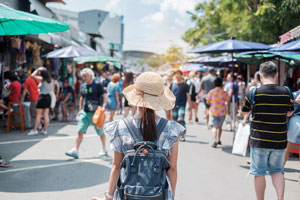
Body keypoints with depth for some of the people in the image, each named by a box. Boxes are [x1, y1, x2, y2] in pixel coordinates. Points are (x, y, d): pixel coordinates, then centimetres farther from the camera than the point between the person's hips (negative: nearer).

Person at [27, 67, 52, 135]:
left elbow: (32, 75, -13)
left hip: (42, 97, -7)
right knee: (46, 114, 8)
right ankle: (45, 130, 10)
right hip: (48, 97, 7)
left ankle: (35, 130, 1)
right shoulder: (49, 80, 9)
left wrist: (38, 70, -2)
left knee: (38, 114, -2)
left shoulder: (42, 79, -12)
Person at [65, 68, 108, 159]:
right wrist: (80, 109, 18)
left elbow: (105, 96, -11)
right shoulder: (83, 86, 10)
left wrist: (103, 106, -25)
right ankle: (75, 150, -11)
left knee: (100, 132, 10)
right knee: (80, 131, -8)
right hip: (85, 112, 4)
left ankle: (103, 149, 30)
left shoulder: (97, 85, -6)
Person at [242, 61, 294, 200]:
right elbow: (289, 113, 10)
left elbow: (245, 111, 4)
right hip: (279, 141, 2)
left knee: (259, 173, 10)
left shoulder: (254, 93, -10)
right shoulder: (286, 92, -3)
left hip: (259, 141, -2)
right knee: (277, 170, 18)